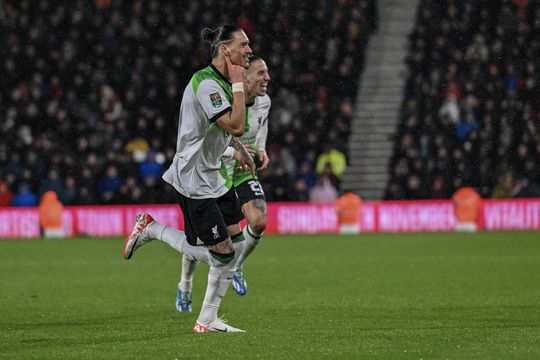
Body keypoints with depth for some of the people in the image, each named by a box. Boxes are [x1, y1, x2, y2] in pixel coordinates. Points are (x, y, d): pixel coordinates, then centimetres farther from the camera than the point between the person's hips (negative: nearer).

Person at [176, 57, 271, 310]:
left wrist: (261, 149, 1)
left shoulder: (263, 102, -7)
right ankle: (184, 288, 30)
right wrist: (232, 151, -35)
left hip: (243, 173, 4)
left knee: (259, 222, -20)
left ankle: (237, 268, 9)